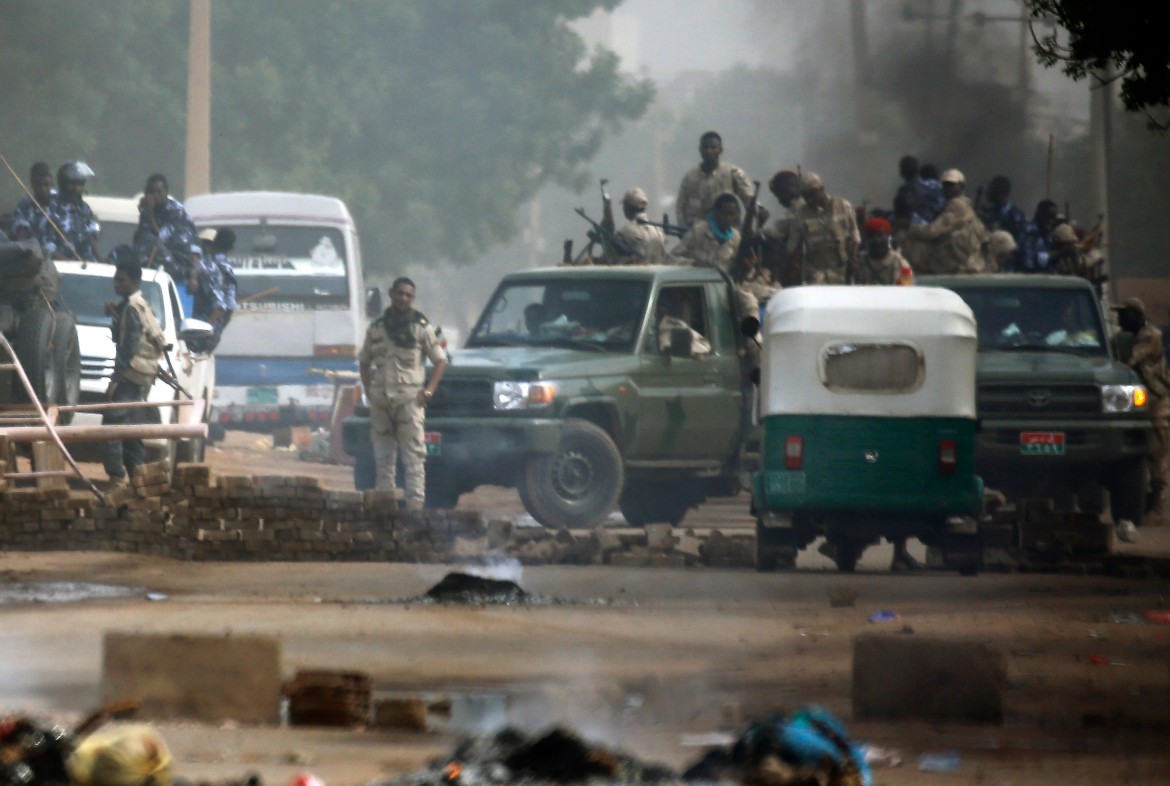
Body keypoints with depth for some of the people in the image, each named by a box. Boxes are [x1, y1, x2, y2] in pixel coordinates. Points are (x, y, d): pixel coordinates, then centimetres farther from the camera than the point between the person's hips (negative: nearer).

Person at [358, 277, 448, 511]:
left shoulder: (422, 327, 4)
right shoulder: (376, 328, 13)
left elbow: (440, 360, 5)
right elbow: (364, 362, 21)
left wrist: (428, 391, -7)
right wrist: (369, 390, 7)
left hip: (409, 397, -4)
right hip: (380, 399, 4)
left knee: (413, 455, -10)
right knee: (383, 456, 6)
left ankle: (415, 502, -14)